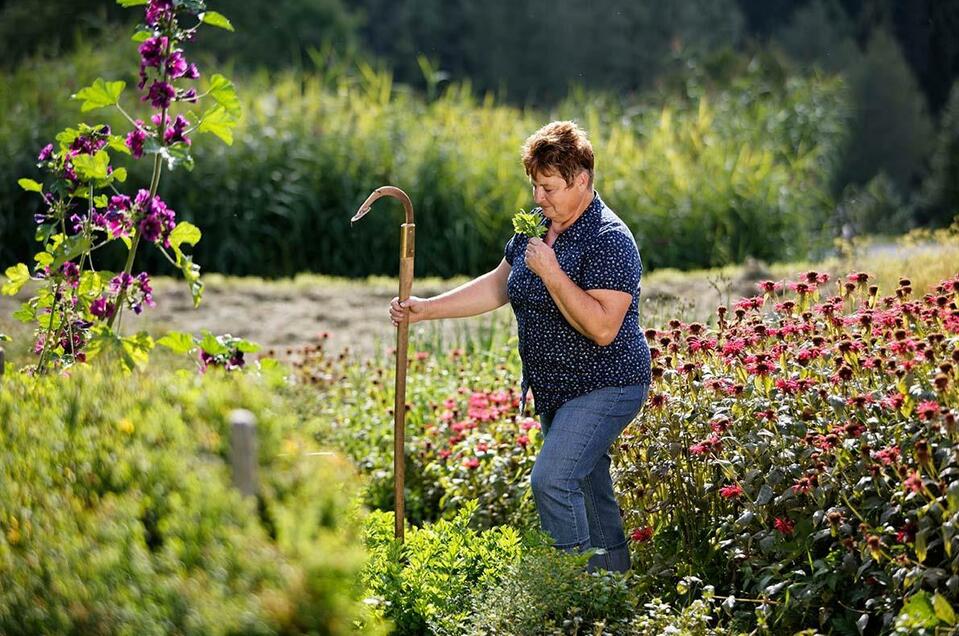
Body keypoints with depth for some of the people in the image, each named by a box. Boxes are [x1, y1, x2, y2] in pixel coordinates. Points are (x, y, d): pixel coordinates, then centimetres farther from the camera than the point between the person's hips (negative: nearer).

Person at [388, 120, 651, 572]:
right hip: (553, 390, 9)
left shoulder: (609, 241, -20)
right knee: (588, 491, 14)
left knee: (551, 479, -20)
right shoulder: (536, 226, 6)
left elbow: (602, 328, -27)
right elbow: (497, 286, 16)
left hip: (604, 387, -9)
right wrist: (427, 309, 8)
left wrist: (551, 272, -27)